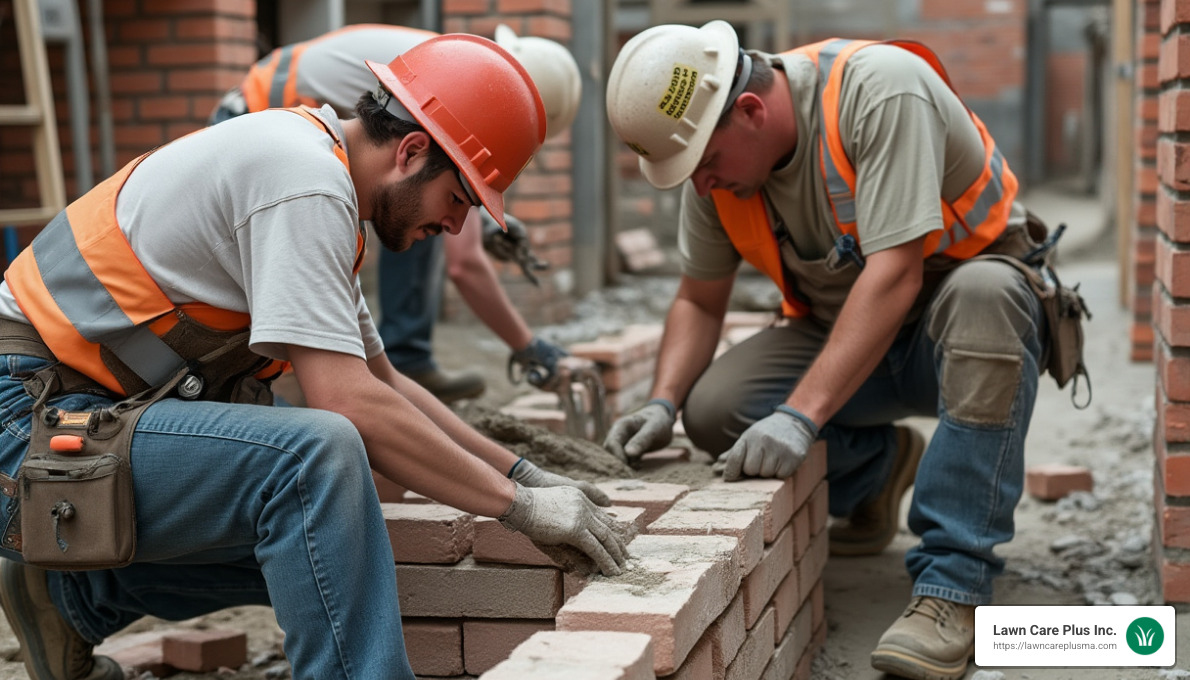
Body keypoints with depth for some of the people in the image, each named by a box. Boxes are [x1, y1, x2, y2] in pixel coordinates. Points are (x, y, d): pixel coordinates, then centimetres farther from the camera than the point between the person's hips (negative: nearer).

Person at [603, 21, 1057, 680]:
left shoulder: (881, 88, -28)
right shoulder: (716, 156, -8)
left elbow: (895, 275, -35)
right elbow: (699, 301, 4)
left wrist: (801, 415, -40)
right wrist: (662, 402, -14)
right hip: (840, 328, 5)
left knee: (981, 294, -40)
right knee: (713, 410, -19)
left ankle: (951, 587, -34)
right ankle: (879, 464, 12)